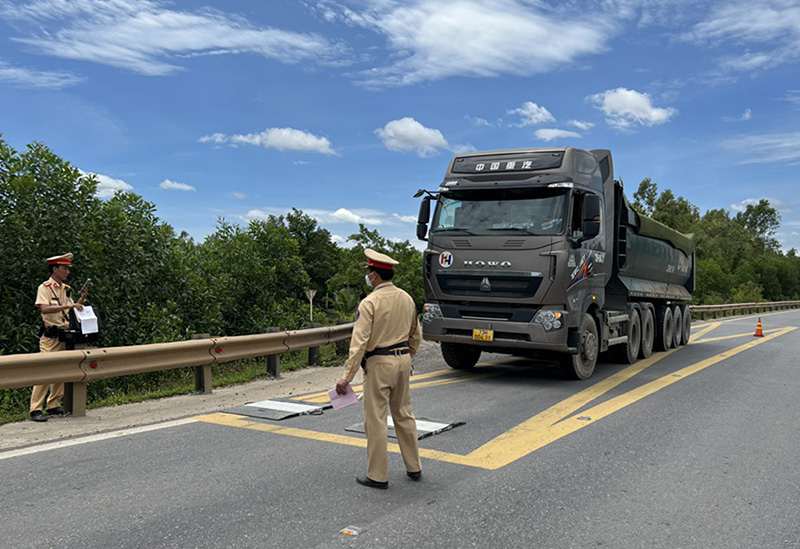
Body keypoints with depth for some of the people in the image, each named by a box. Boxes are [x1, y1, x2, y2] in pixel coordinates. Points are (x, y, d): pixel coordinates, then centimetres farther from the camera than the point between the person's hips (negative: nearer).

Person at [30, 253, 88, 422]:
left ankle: (53, 405, 18)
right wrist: (67, 306, -28)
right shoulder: (44, 288, -7)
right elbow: (44, 308, -22)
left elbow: (73, 310, 17)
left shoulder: (66, 289, 14)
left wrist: (82, 298, 2)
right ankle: (35, 409, -6)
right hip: (50, 336, -7)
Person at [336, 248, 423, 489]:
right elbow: (416, 336, 15)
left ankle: (377, 476, 8)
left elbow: (359, 342, -20)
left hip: (379, 363, -7)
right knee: (404, 415, 17)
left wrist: (347, 376, -18)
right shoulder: (406, 298, 6)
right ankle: (414, 467, 26)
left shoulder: (370, 302, -15)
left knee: (375, 420, 2)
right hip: (403, 360, 7)